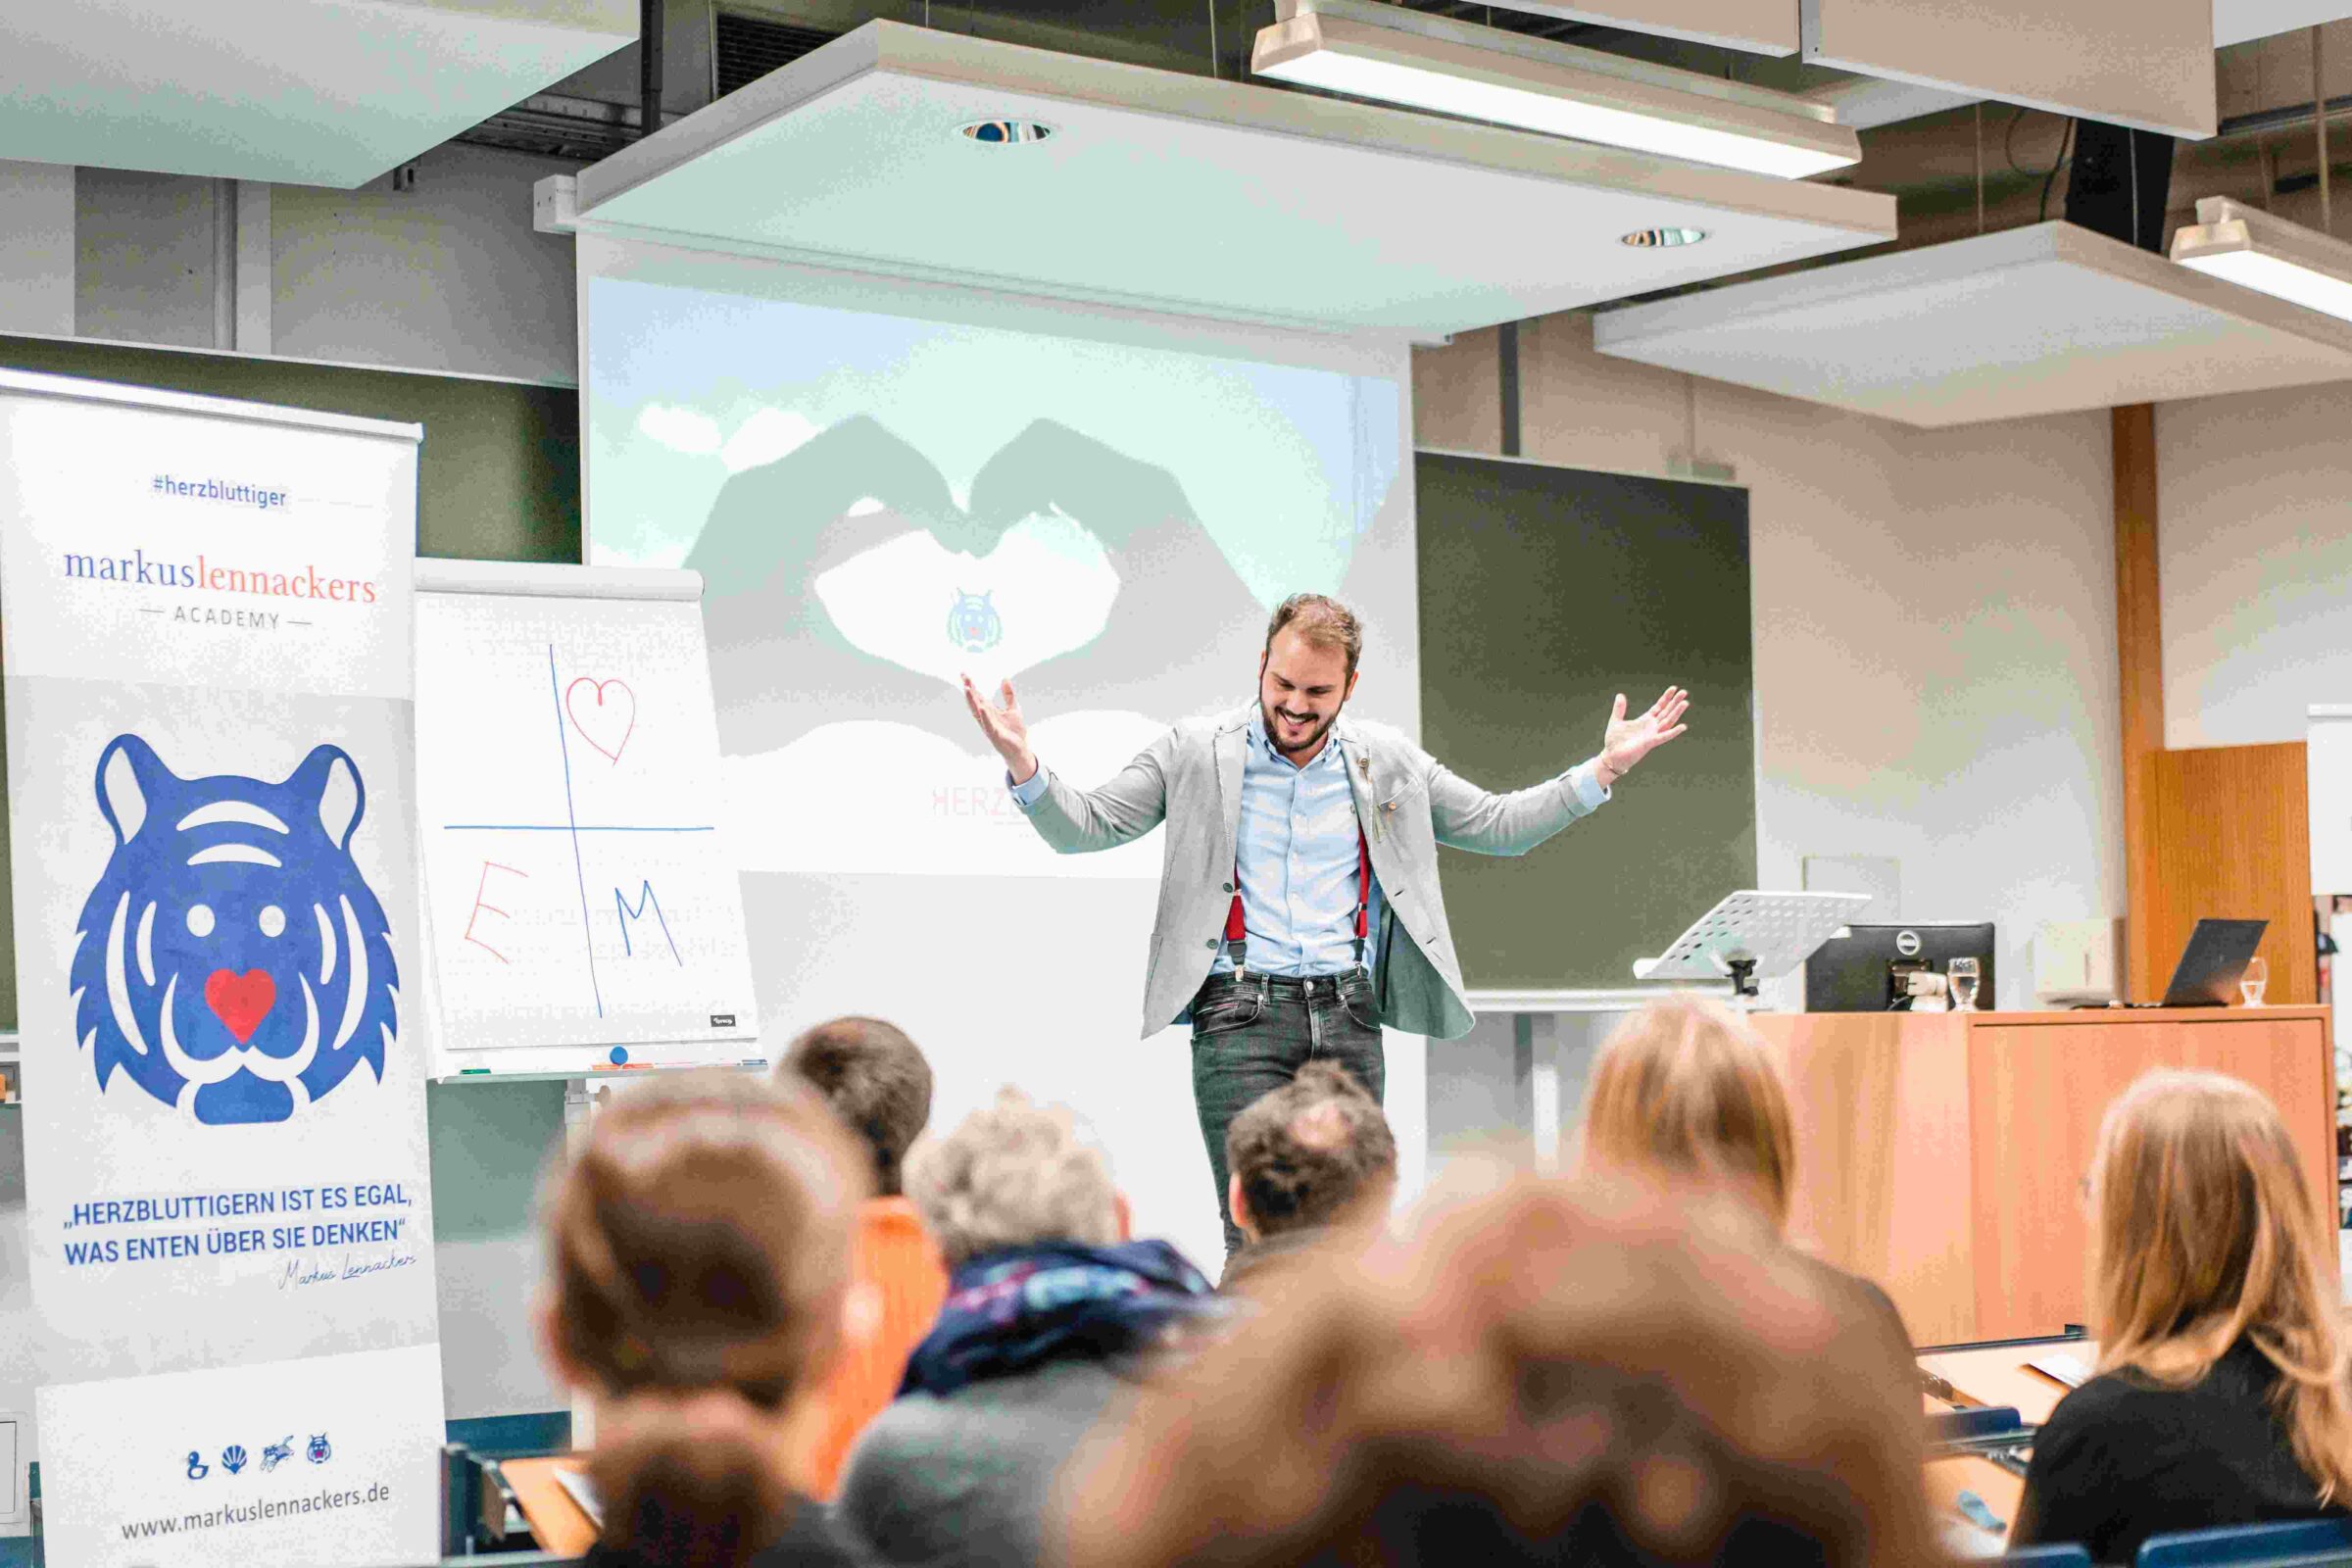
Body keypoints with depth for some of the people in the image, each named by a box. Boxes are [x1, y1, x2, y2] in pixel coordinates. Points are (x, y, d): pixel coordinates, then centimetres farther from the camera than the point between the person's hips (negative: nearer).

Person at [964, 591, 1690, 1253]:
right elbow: (1083, 825, 5)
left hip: (1349, 1016, 3)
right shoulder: (1197, 751, 5)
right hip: (1241, 1015, -3)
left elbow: (1500, 825, 19)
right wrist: (1024, 765, -14)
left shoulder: (1390, 762, 12)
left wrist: (1604, 769, 10)